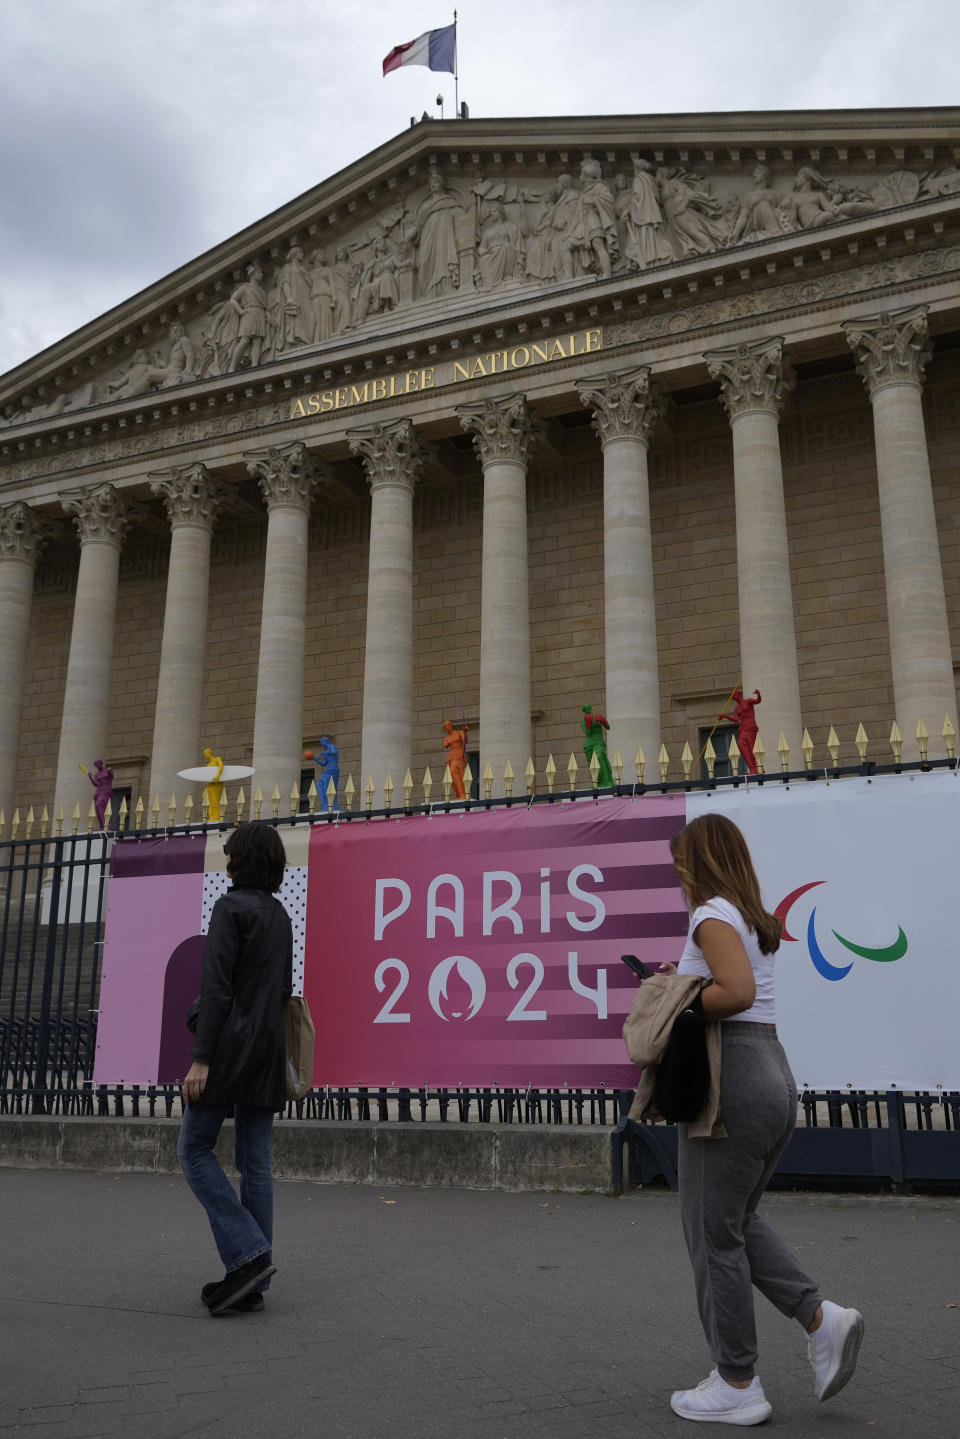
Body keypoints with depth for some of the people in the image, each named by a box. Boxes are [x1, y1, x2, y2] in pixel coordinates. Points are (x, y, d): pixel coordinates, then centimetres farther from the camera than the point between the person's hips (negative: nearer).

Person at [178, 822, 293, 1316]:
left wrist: (200, 1058, -17)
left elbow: (217, 986, -16)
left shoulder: (231, 906, -9)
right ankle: (251, 1282, 10)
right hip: (269, 1047, 8)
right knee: (255, 1161, 7)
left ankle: (248, 1255, -7)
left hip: (232, 1046, -8)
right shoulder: (280, 915, 15)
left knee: (194, 1148, 2)